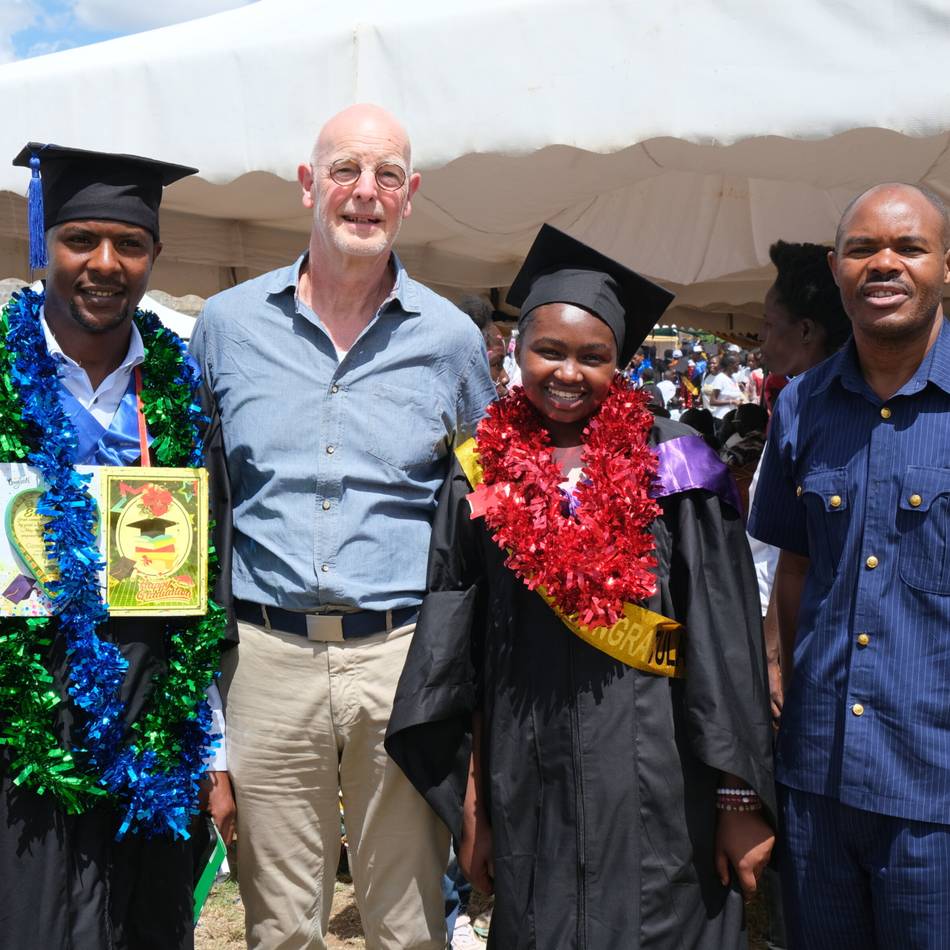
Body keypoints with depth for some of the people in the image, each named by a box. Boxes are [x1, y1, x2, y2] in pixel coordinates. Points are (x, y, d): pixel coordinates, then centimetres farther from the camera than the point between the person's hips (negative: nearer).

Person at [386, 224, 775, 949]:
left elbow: (724, 644, -4)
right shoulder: (483, 477, 5)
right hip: (529, 791, 2)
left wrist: (741, 800, -6)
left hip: (656, 783, -2)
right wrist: (473, 807, 4)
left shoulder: (674, 470, -2)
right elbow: (461, 657, 6)